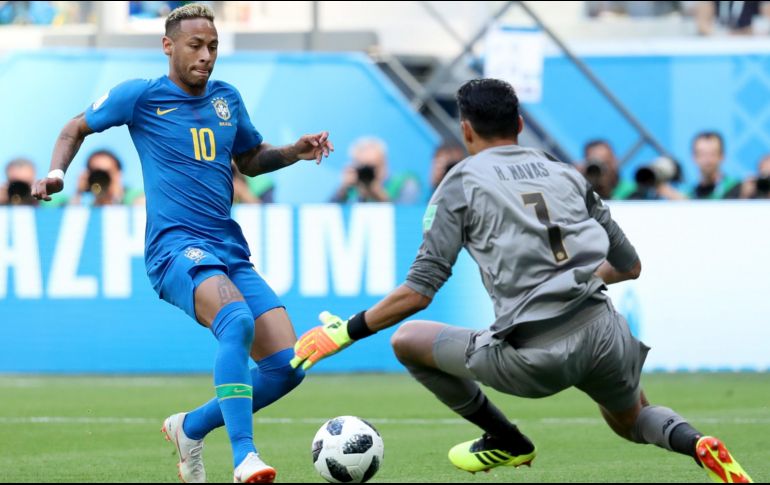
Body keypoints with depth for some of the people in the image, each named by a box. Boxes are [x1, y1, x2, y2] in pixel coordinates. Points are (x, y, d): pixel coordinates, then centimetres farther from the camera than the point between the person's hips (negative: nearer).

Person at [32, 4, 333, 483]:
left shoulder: (227, 98, 16)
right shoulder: (142, 96, 2)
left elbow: (251, 159, 32)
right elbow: (77, 128, 15)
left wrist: (295, 152, 14)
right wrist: (56, 173, -2)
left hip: (231, 251, 6)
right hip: (176, 246, -6)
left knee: (287, 366, -6)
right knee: (237, 320, -37)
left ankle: (192, 427, 18)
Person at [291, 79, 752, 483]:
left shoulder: (462, 183, 5)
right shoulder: (566, 174, 16)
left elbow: (419, 291, -3)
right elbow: (630, 266, 20)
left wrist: (346, 332, 8)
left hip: (535, 358, -4)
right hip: (604, 333, 4)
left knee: (408, 341, 16)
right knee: (633, 421, 34)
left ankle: (507, 442, 25)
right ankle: (696, 442, 0)